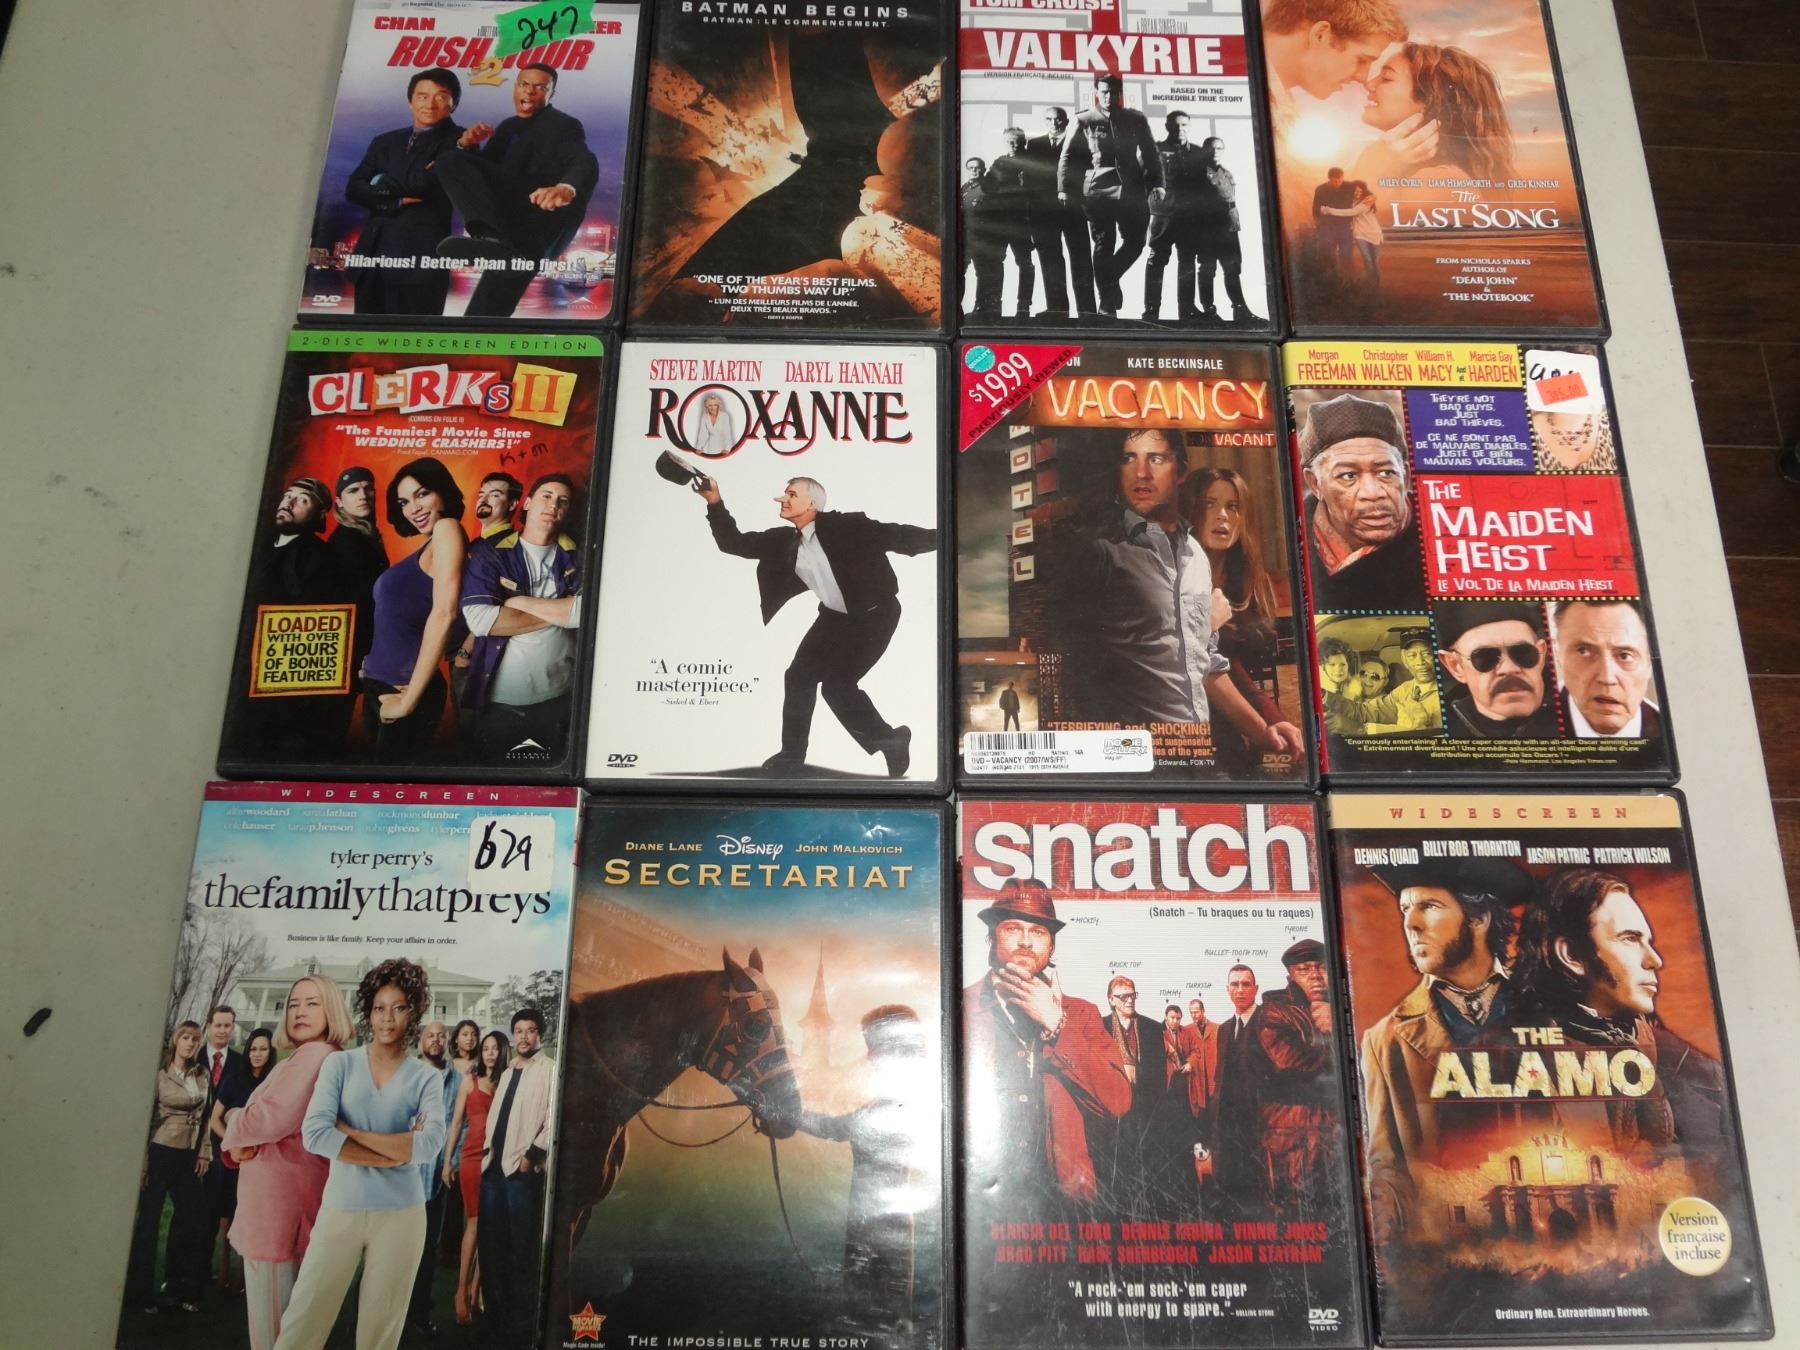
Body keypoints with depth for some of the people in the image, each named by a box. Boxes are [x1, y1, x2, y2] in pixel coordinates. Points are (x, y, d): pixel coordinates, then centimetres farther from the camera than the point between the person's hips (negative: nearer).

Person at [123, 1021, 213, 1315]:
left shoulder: (201, 1075, 7)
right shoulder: (160, 1073, -8)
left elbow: (204, 1115, 10)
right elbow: (145, 1116, -9)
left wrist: (204, 1152, 3)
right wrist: (141, 1161, -11)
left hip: (188, 1157, 5)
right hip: (160, 1153, -5)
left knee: (194, 1220, 7)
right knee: (148, 1221, 3)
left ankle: (182, 1289, 20)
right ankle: (139, 1292, 15)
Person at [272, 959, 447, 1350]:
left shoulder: (426, 1078, 1)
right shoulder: (340, 1064, 1)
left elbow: (431, 1143, -15)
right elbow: (314, 1134, -12)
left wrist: (350, 1131, -12)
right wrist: (396, 1153, -13)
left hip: (400, 1214, 0)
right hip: (340, 1209, 0)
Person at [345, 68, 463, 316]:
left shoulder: (457, 141, 6)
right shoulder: (385, 142, 22)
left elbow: (428, 182, -10)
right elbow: (353, 188, 12)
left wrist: (381, 183, 6)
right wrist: (397, 200, -6)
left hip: (419, 256, -5)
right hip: (374, 253, 6)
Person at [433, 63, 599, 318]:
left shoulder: (564, 125, 4)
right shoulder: (507, 126, 27)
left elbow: (586, 164, -18)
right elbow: (479, 168, 24)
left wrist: (566, 188, -44)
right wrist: (467, 144, -2)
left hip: (546, 212, -6)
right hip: (508, 211, 6)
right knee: (451, 159, -18)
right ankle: (492, 235, -41)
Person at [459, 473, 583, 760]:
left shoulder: (577, 558, 5)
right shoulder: (488, 553, -1)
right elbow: (478, 619, -17)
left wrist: (523, 602, -13)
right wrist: (558, 612, -11)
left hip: (559, 699, 1)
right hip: (497, 700, -1)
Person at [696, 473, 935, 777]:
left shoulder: (845, 526, -22)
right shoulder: (784, 541, -3)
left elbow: (895, 536, -19)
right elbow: (735, 544, -2)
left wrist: (938, 538, -27)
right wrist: (715, 503, -13)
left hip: (874, 615, -7)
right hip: (835, 616, 7)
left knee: (837, 684, -13)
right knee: (799, 675, 5)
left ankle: (888, 739, 9)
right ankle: (792, 755, 21)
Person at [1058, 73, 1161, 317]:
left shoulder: (1136, 120, 10)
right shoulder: (1084, 122, 3)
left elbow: (1150, 155, 11)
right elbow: (1068, 157, 3)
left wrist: (1156, 184, 1)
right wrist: (1065, 190, -5)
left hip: (1131, 190, 2)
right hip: (1098, 192, -2)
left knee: (1134, 242, 0)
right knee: (1103, 246, -1)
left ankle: (1110, 280, 23)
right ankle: (1107, 303, 3)